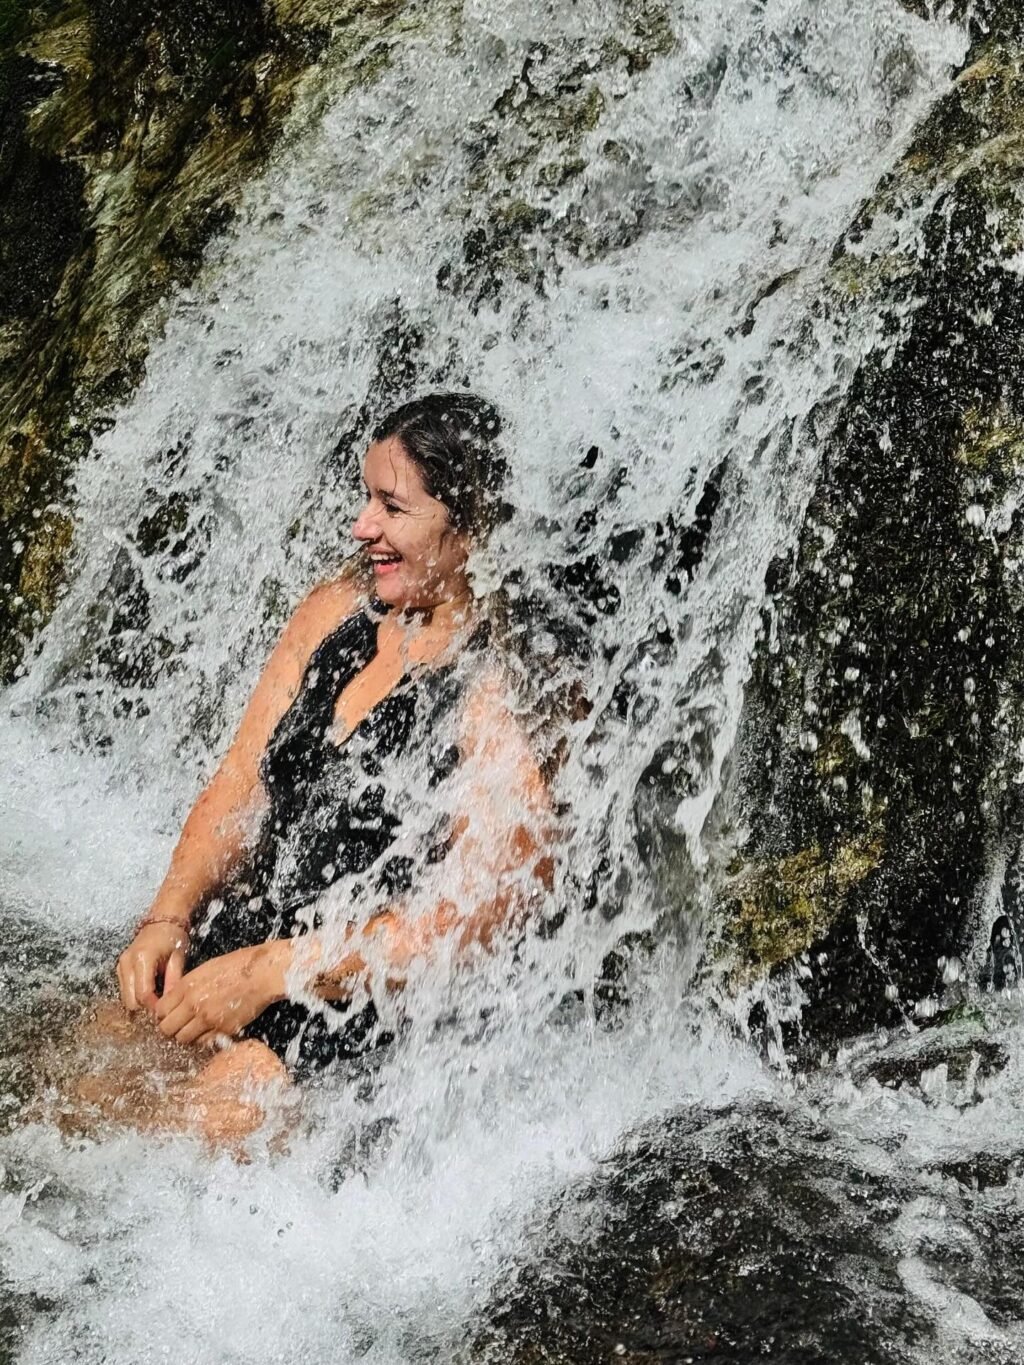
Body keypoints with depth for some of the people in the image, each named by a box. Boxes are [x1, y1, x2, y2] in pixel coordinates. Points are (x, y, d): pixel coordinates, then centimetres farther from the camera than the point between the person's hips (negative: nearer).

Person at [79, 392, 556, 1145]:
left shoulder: (509, 681, -15)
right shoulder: (337, 610, 7)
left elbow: (485, 906, -19)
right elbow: (239, 783, 11)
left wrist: (272, 971, -18)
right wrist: (168, 920, -5)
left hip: (377, 1005, -7)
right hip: (238, 940, 7)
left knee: (193, 1128, -20)